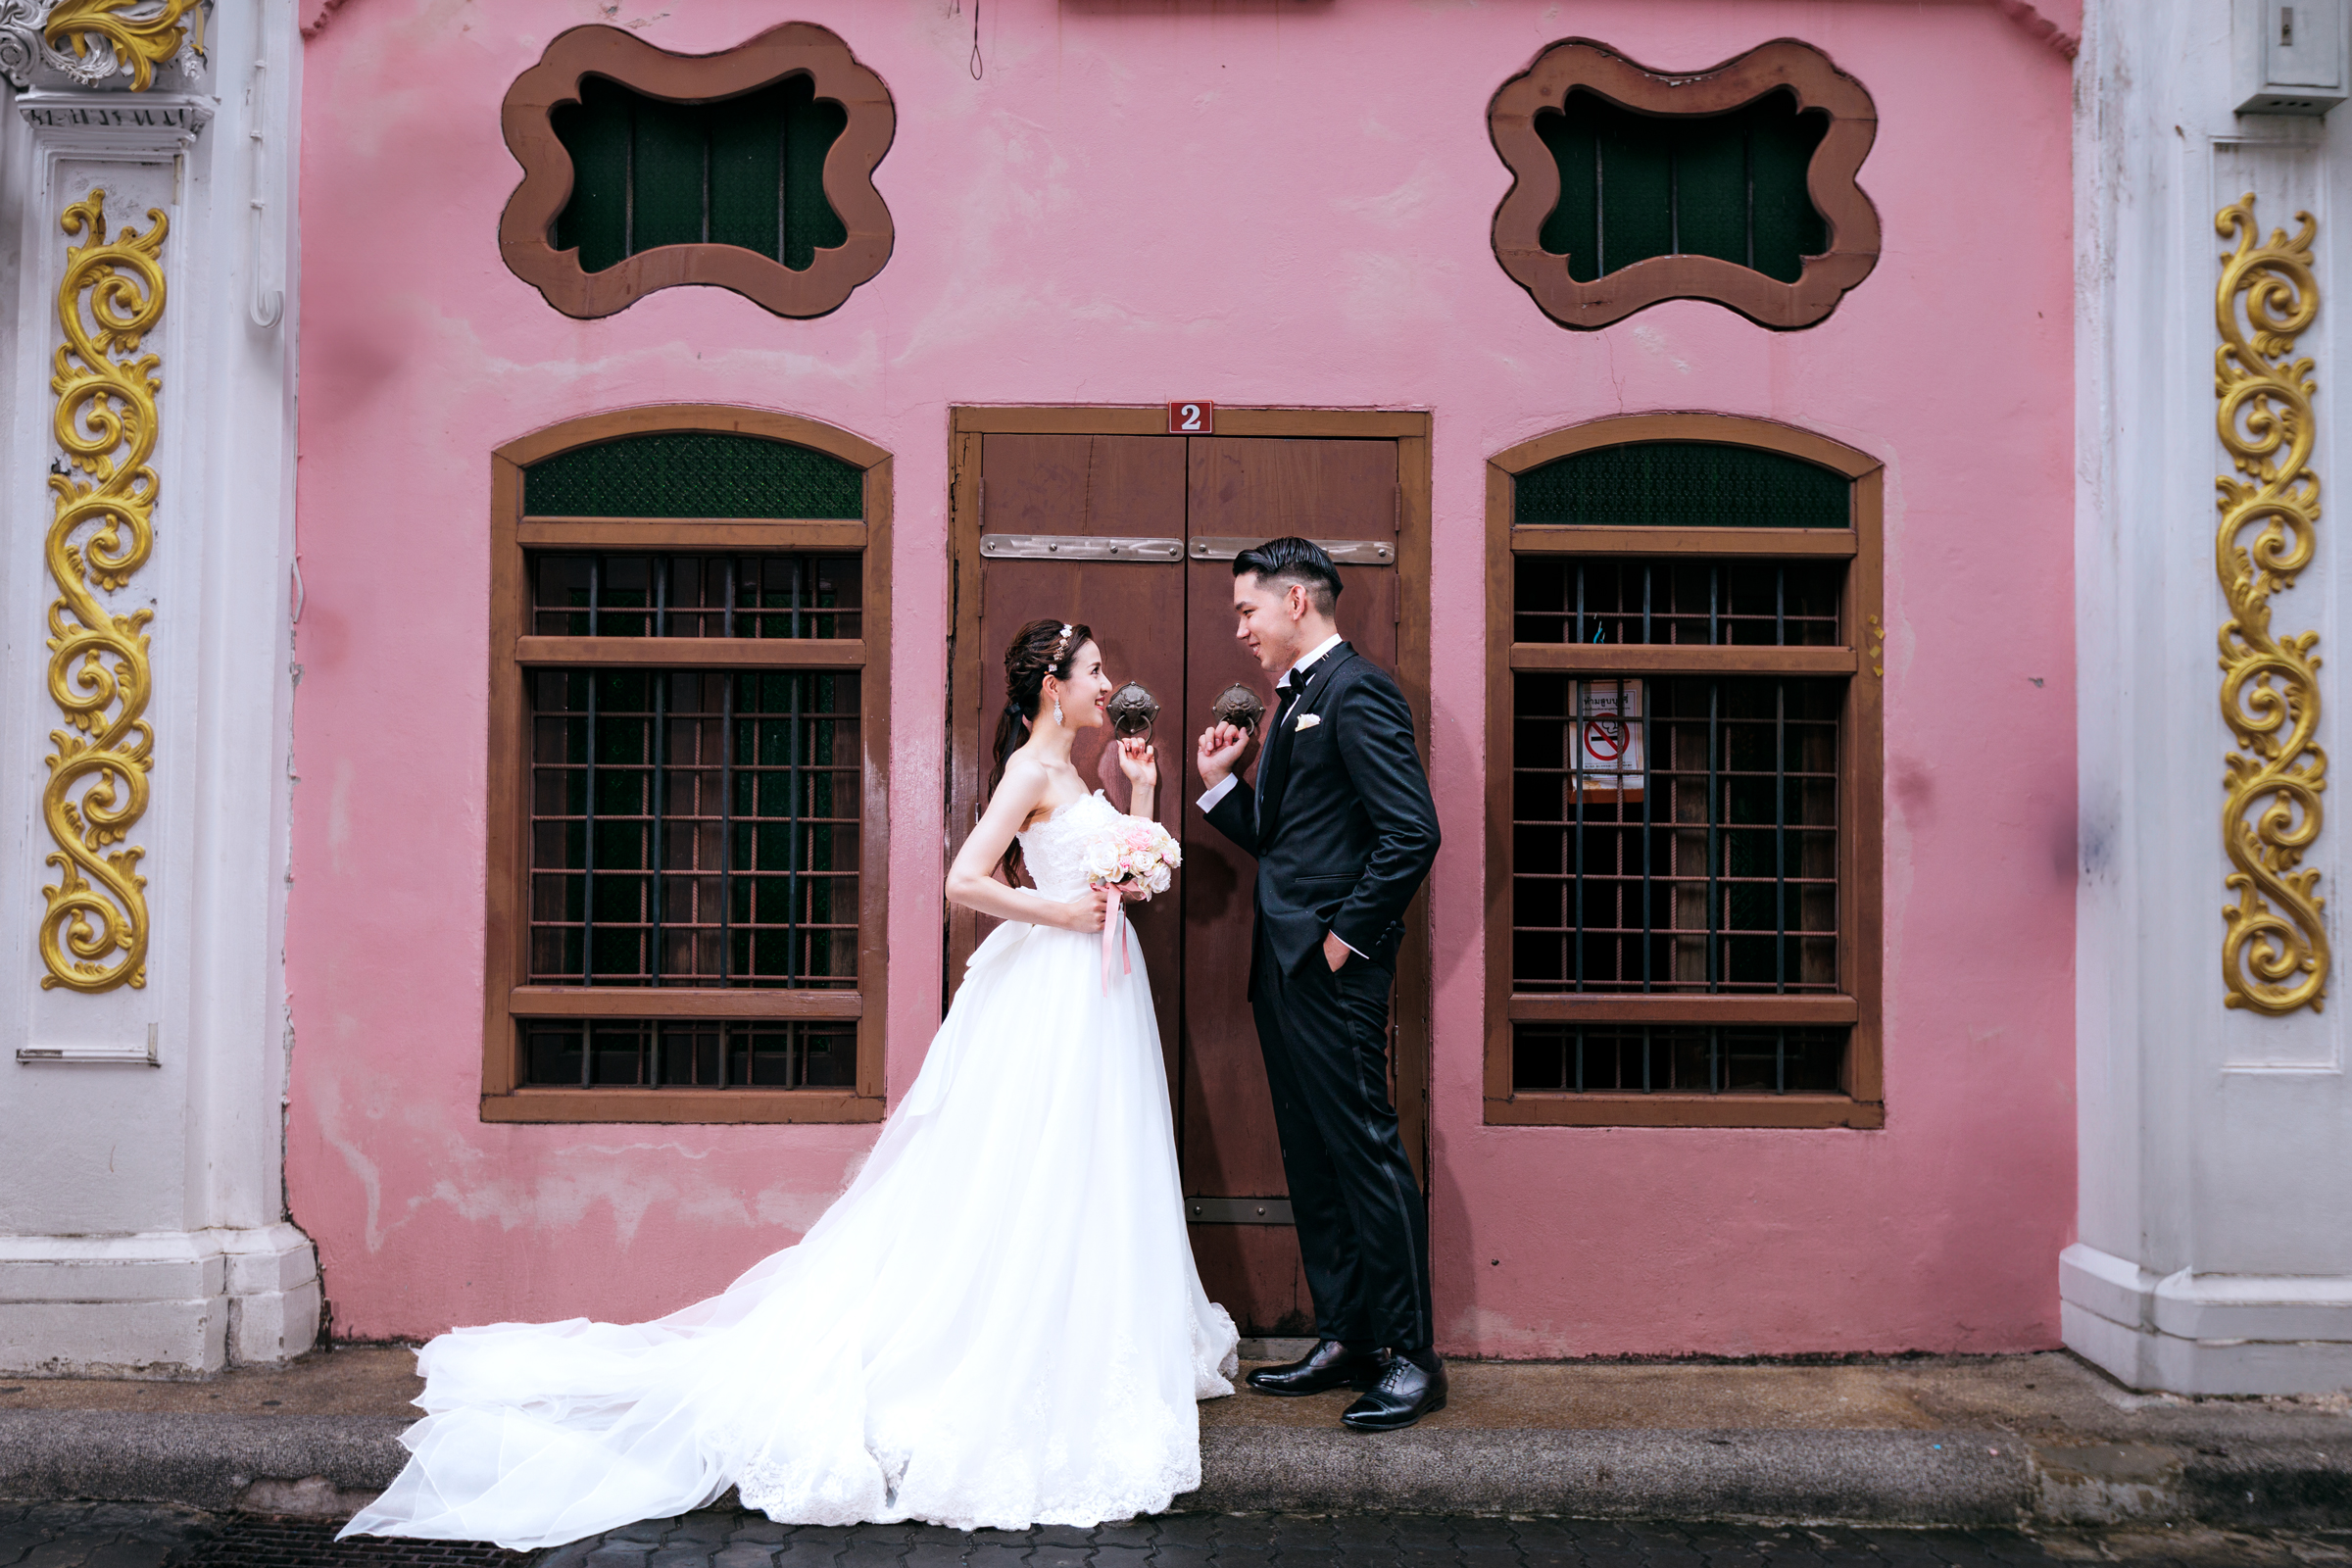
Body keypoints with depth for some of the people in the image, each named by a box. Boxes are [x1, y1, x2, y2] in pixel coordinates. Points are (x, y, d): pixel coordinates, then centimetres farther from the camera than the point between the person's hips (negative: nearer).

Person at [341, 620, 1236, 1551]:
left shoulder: (1069, 773, 16)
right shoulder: (1031, 767, -12)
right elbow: (965, 882, -21)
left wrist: (1141, 791, 12)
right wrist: (1062, 912, -16)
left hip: (1094, 996, 9)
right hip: (1052, 995, -9)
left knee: (1073, 1199, 14)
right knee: (1027, 1195, -5)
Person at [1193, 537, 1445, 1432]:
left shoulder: (1356, 691, -11)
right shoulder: (1296, 702, 19)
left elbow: (1412, 831, -20)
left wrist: (1349, 937, -17)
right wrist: (1220, 782, 9)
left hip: (1332, 969, -10)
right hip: (1284, 966, 10)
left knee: (1364, 1150, -4)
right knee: (1310, 1158, 13)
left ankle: (1411, 1356, 6)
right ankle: (1344, 1340, 22)